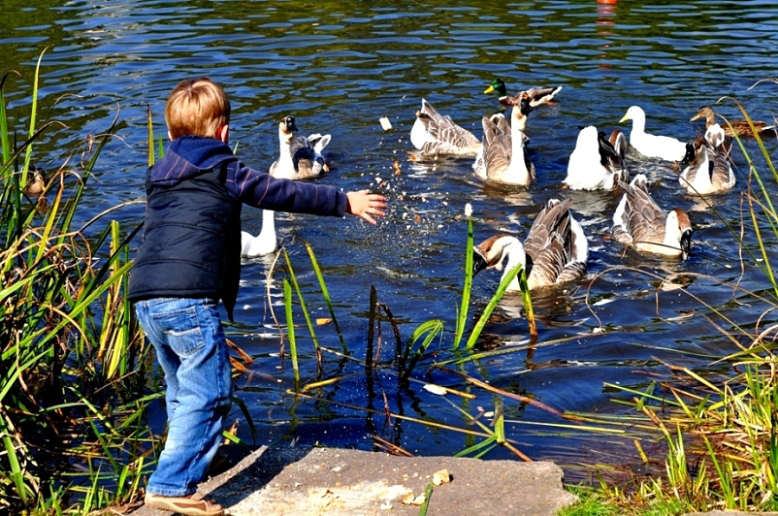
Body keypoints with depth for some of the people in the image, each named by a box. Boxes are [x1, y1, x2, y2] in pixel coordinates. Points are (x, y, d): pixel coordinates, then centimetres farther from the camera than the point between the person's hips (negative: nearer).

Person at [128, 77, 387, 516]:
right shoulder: (224, 171, 3)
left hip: (146, 299, 8)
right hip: (190, 298, -8)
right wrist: (346, 202, 16)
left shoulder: (160, 176, 23)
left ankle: (189, 459, 37)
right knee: (207, 394, -4)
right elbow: (285, 194, 6)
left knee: (182, 389, 23)